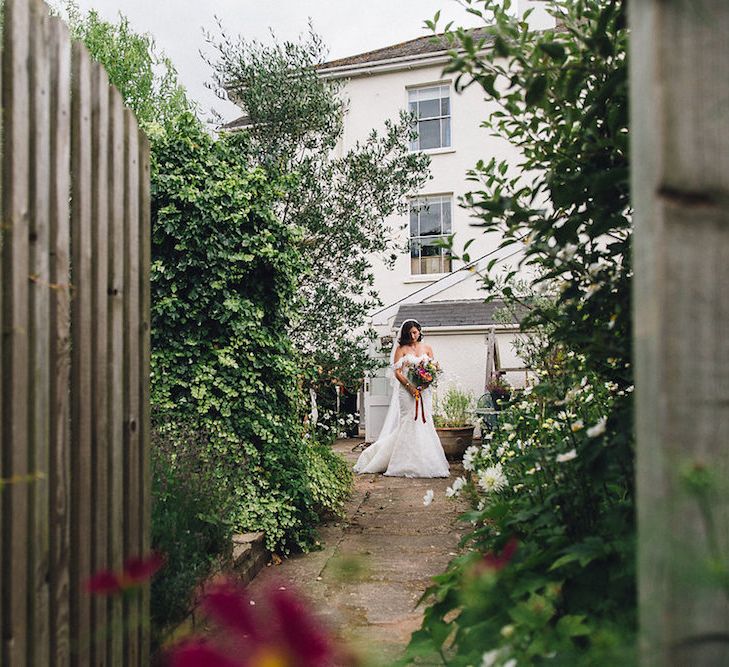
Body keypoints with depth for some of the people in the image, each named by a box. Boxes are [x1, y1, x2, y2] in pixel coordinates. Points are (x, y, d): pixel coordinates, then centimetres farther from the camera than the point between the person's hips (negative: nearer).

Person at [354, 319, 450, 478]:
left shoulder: (427, 348, 14)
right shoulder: (401, 349, 3)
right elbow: (397, 372, -4)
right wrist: (409, 385, -17)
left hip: (424, 390, 3)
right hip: (407, 390, -3)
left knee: (424, 422, 0)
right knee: (408, 423, -7)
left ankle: (425, 462, 6)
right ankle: (408, 463, -2)